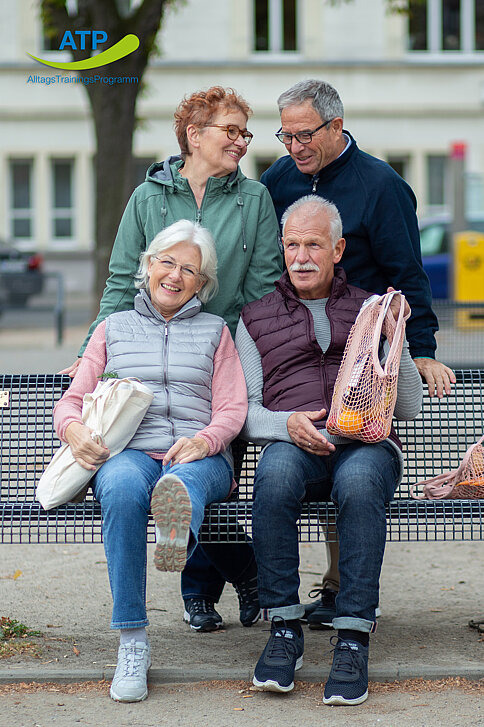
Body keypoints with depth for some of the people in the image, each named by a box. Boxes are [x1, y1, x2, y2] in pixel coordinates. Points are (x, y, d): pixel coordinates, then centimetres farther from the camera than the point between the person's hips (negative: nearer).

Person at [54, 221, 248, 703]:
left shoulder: (214, 331, 23)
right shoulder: (113, 328, 25)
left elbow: (232, 409, 12)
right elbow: (72, 400, 20)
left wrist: (204, 440, -12)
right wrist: (74, 429, -6)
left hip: (199, 458, 0)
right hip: (128, 451, 0)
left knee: (185, 479, -40)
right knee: (122, 491, -38)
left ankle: (178, 532, -81)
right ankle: (132, 644, -37)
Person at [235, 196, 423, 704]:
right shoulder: (255, 318, 22)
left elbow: (410, 406, 14)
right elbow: (245, 413, 13)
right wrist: (286, 423, -8)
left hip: (368, 442, 0)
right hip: (294, 445, 0)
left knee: (359, 479, -39)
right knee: (275, 475, -38)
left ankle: (353, 639, -35)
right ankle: (284, 629, -28)